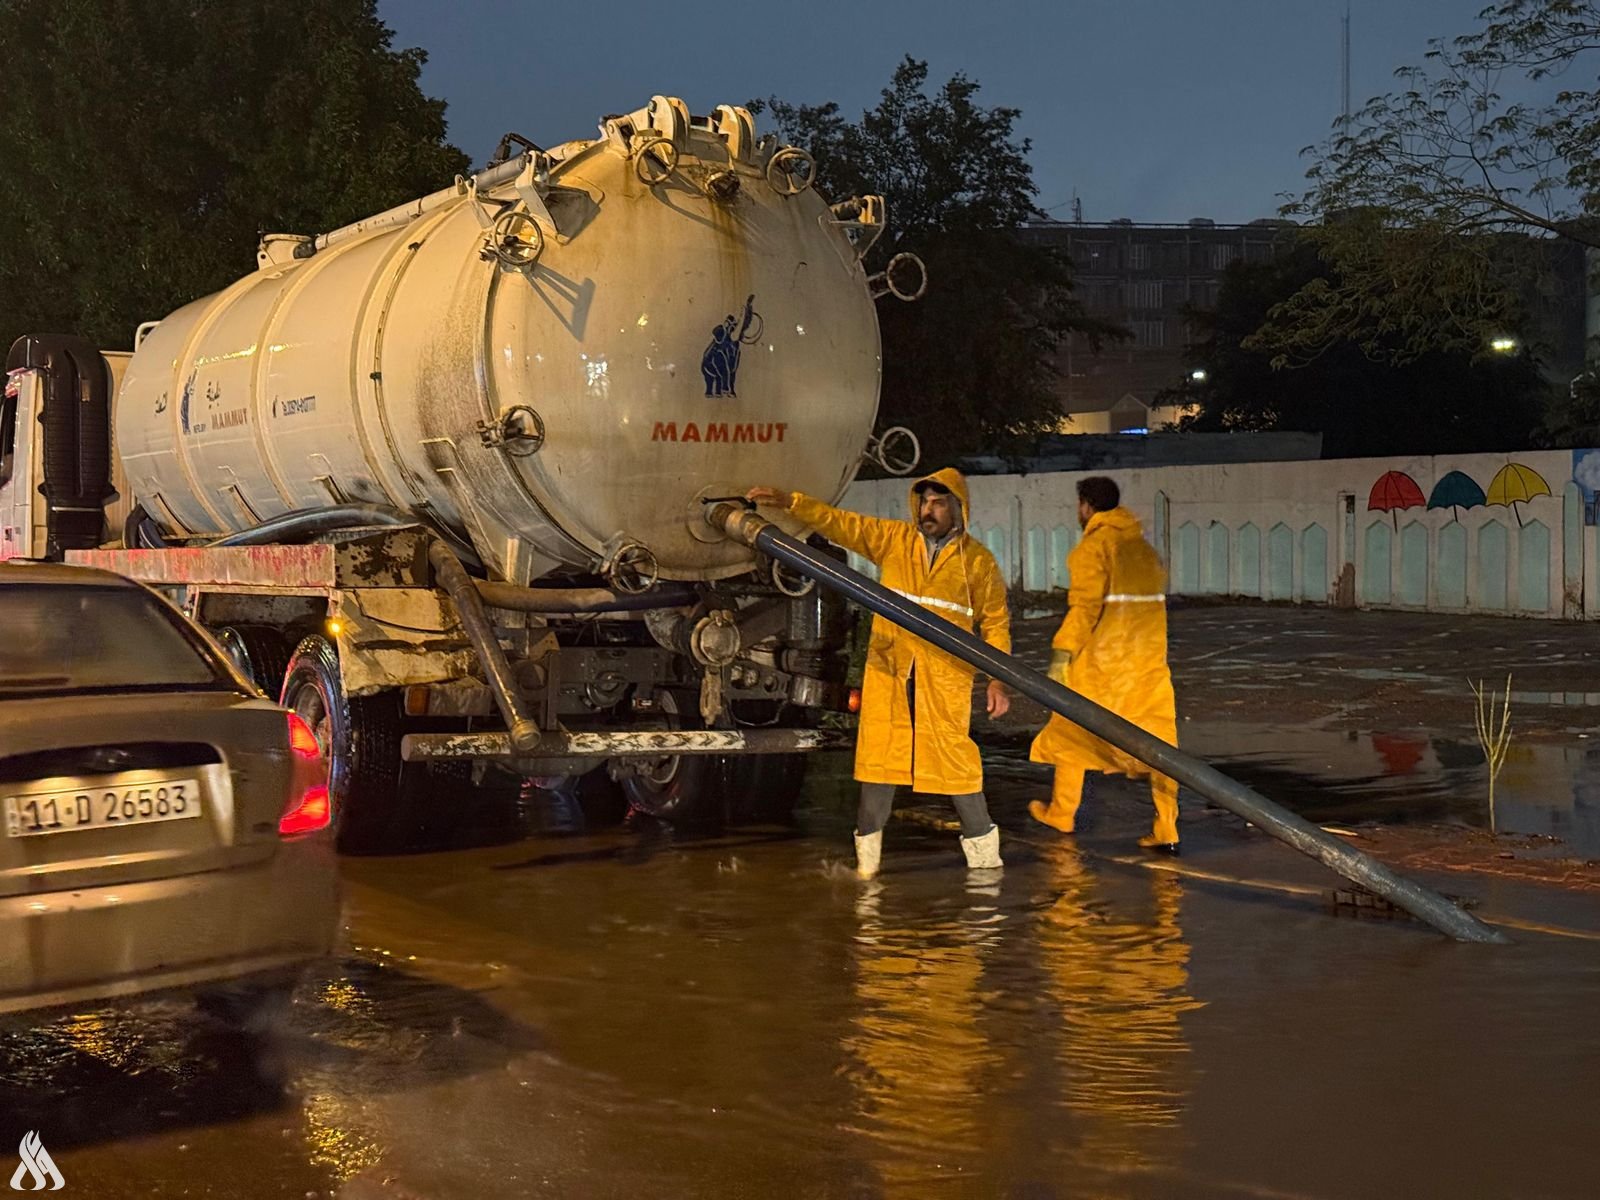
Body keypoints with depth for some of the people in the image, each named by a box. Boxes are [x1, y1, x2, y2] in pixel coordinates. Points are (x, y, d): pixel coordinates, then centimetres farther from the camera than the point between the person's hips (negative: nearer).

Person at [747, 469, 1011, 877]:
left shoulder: (978, 561, 3)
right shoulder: (893, 539, 7)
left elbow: (996, 622, 7)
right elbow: (841, 524, 2)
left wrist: (998, 680, 0)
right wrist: (790, 502, -11)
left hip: (945, 677, -2)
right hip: (888, 670, 2)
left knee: (955, 758, -4)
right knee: (878, 755, 3)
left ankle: (983, 852, 11)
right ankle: (867, 855, 13)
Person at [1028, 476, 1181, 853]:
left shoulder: (1094, 546, -9)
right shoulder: (1144, 547, 13)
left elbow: (1085, 606, -17)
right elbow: (1154, 601, 14)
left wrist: (1062, 652, -17)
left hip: (1100, 662, -6)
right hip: (1148, 661, 6)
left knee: (1071, 733, 13)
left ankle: (1061, 812, 26)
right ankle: (1166, 830, -1)